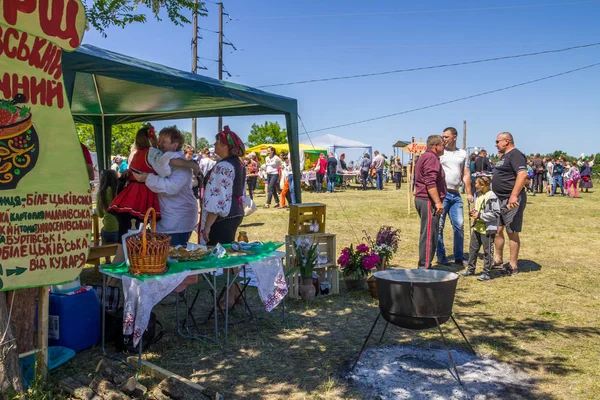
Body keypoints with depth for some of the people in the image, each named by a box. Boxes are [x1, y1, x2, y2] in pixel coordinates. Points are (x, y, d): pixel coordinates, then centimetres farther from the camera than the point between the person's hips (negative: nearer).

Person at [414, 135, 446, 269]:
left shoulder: (425, 157, 22)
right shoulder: (431, 158, -13)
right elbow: (430, 183, -23)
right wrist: (438, 202, -23)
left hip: (422, 199, 11)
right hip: (429, 201, -11)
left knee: (428, 234, 15)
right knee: (429, 234, -8)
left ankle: (424, 265, 22)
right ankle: (425, 267, -6)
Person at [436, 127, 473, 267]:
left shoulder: (462, 154, 13)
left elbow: (466, 174, 15)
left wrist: (469, 193, 8)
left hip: (456, 195, 5)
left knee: (459, 225, 6)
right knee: (439, 226, -1)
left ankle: (459, 257, 16)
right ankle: (441, 257, 8)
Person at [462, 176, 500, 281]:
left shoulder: (491, 196, -17)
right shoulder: (479, 195, 10)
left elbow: (496, 213, -19)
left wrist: (480, 215, -20)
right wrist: (473, 212, 2)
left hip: (488, 229, -9)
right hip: (477, 228, 9)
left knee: (487, 251, 2)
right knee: (473, 248, 15)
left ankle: (487, 273, 11)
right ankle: (471, 269, 27)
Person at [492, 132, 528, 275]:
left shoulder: (515, 155, -13)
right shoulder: (504, 156, 18)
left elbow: (522, 174, -26)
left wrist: (514, 195, -33)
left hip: (511, 200, -10)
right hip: (500, 199, 10)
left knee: (512, 232, -3)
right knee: (497, 230, 13)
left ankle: (513, 266, 4)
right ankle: (498, 259, 26)